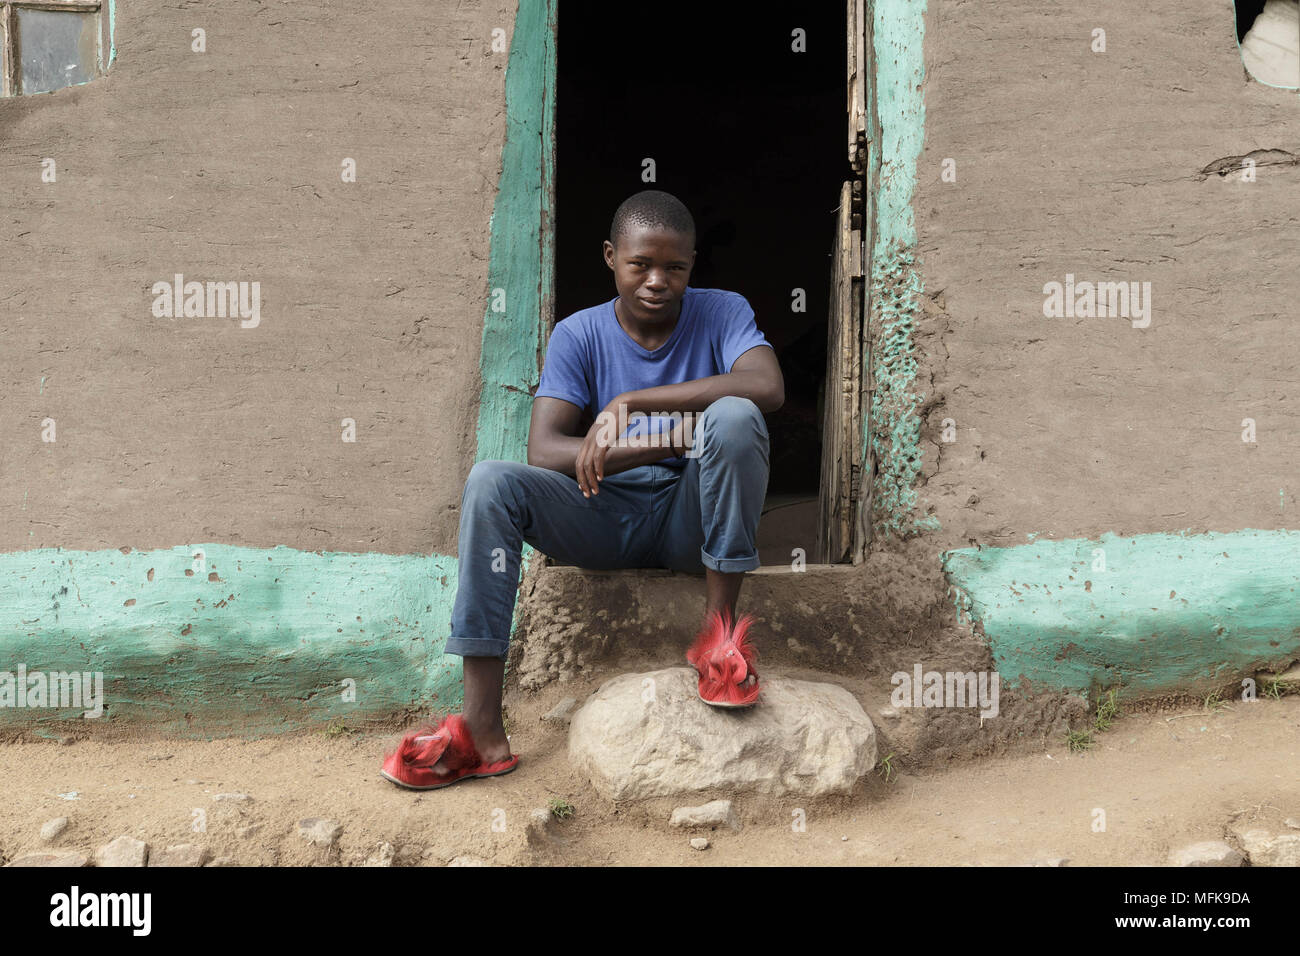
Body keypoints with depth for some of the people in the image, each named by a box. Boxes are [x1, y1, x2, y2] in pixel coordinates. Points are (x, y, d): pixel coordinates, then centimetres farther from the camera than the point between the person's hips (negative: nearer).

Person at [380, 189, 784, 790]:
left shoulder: (721, 313, -1)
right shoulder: (580, 335, 0)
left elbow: (768, 388, -23)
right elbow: (543, 450, -13)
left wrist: (633, 400, -27)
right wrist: (659, 447, -29)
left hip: (694, 520, -1)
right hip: (606, 520, 2)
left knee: (733, 416, -29)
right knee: (490, 482, -24)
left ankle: (720, 632, -21)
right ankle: (482, 730, -28)